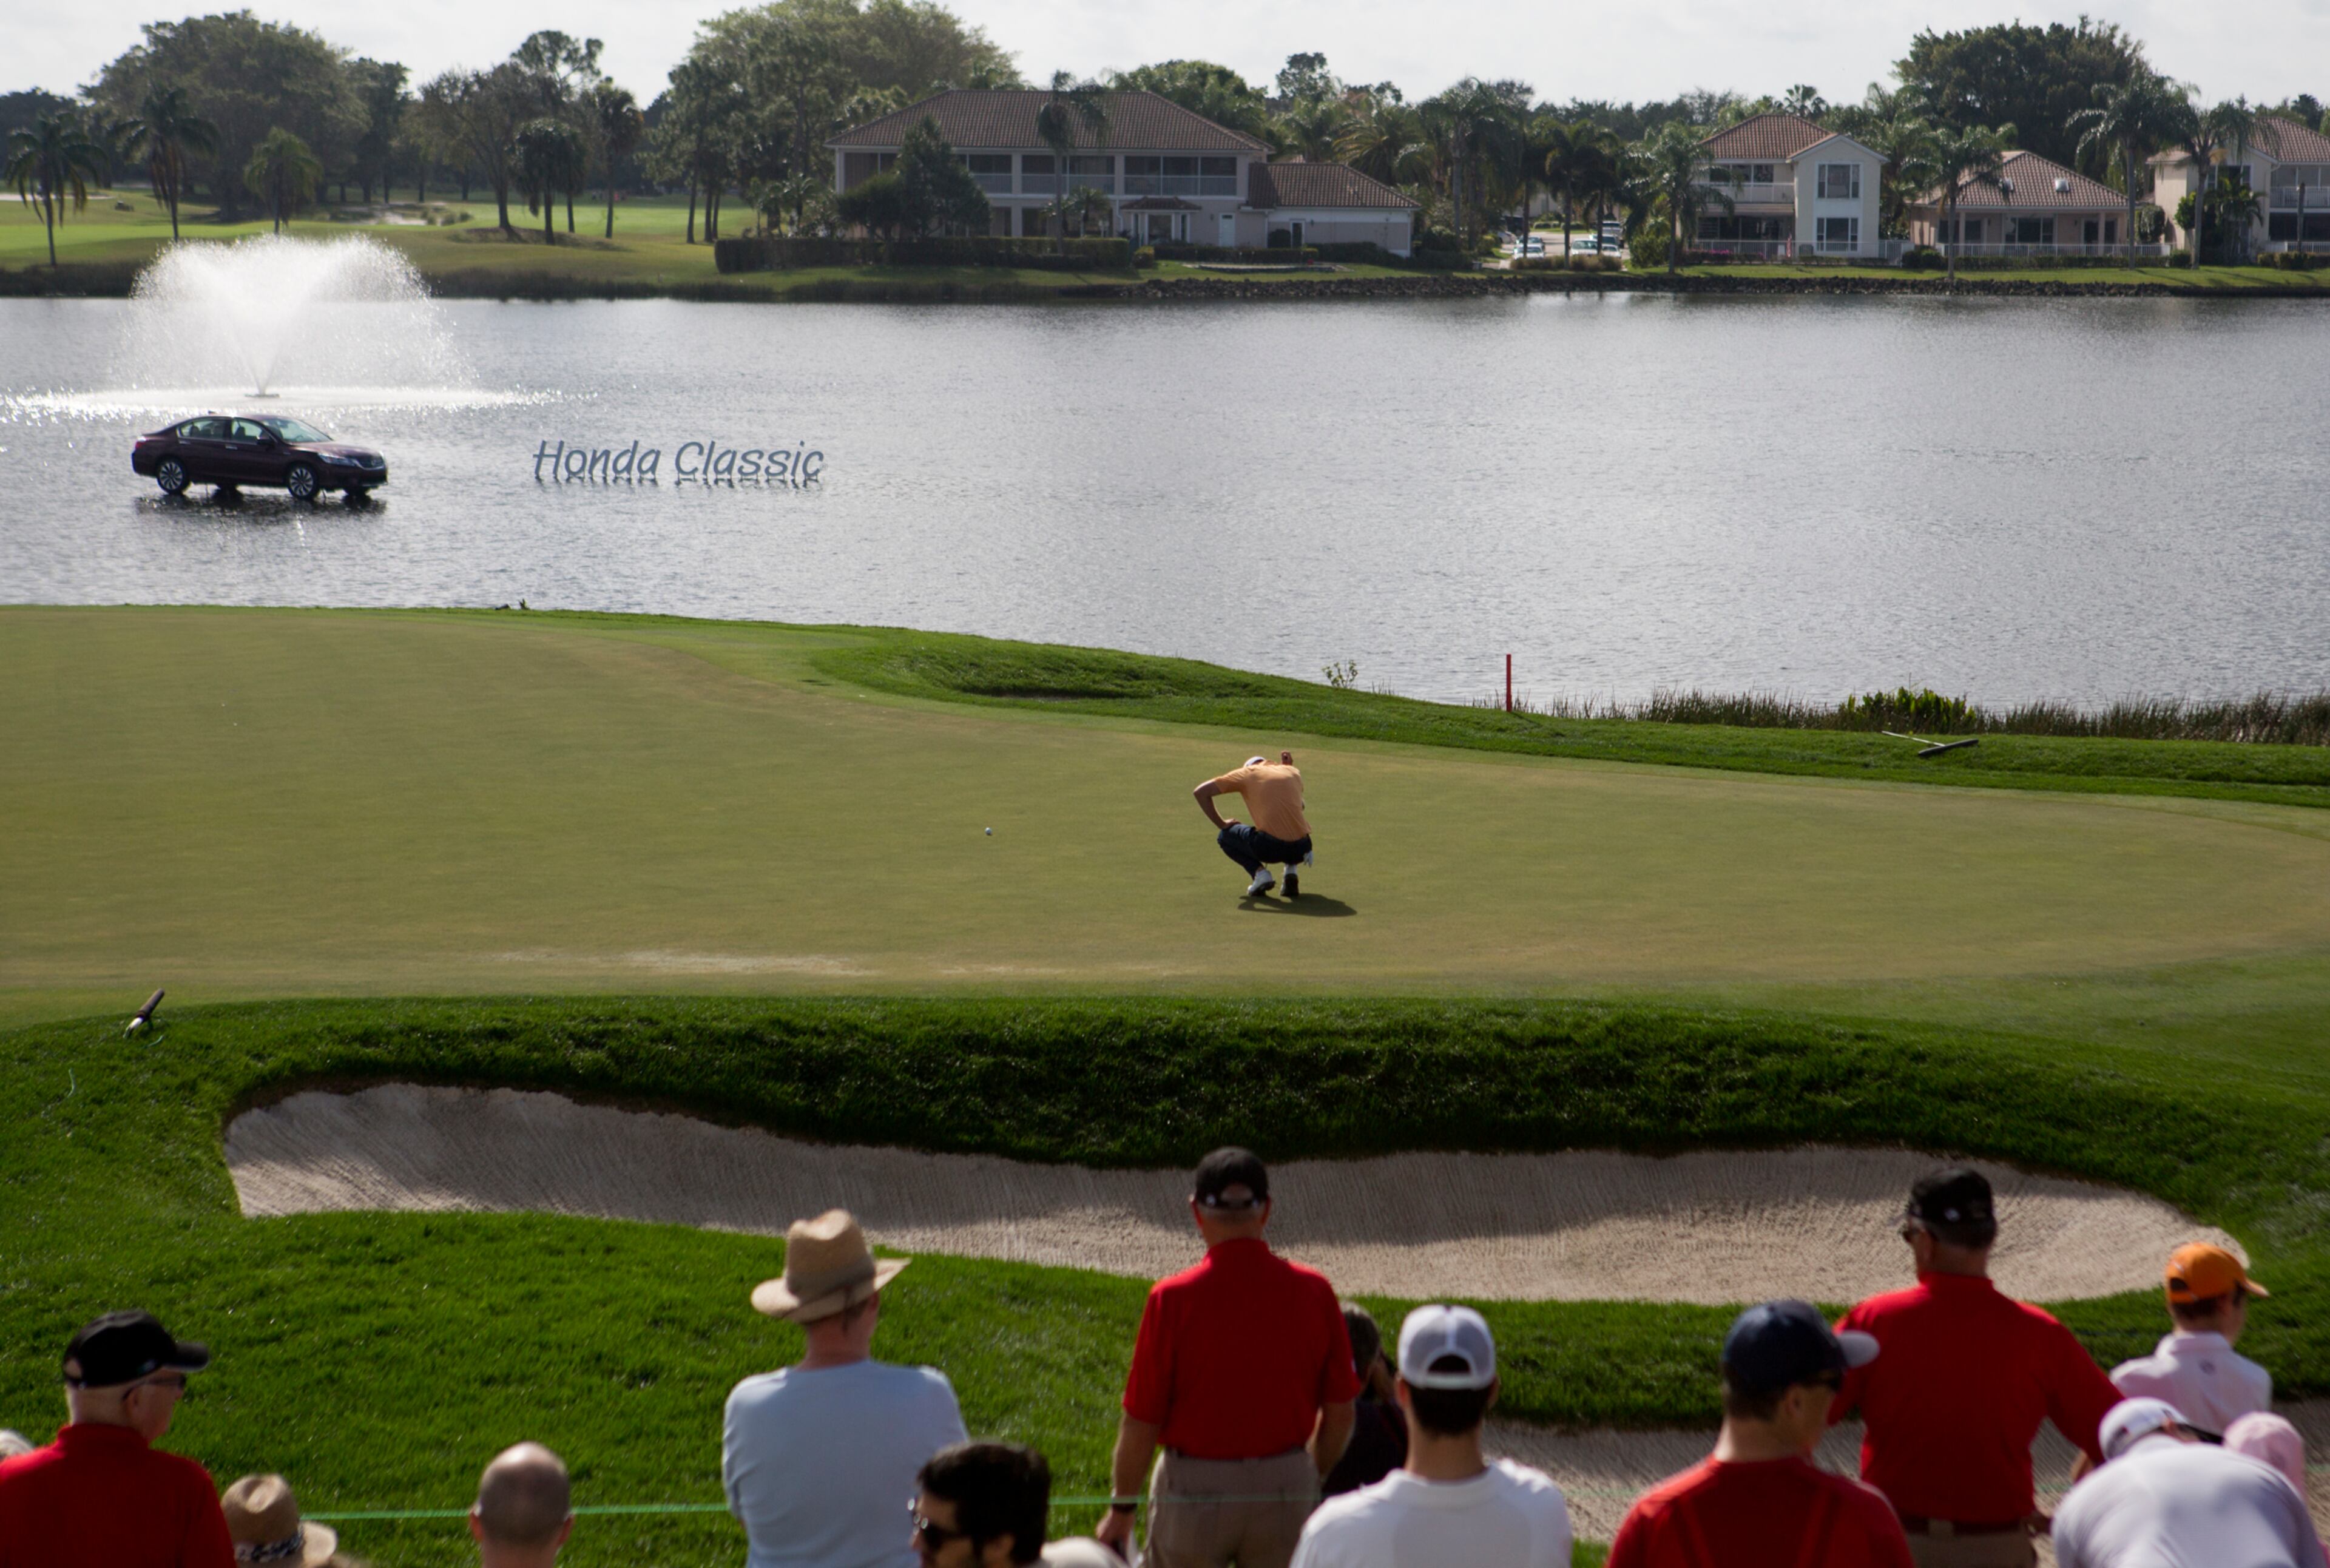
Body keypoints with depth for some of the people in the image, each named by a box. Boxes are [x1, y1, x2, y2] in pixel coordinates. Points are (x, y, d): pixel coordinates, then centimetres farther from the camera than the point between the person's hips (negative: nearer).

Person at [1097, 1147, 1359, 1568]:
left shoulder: (1174, 1299, -15)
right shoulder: (1313, 1292, -6)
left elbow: (1142, 1421, -10)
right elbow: (1339, 1411, 1)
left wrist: (1122, 1508, 2)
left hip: (1194, 1491, -2)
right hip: (1286, 1487, 3)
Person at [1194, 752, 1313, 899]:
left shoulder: (1247, 773, 11)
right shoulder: (1294, 772, 19)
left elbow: (1201, 792, 9)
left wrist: (1222, 824, 17)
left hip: (1270, 848, -4)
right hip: (1300, 848, 4)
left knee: (1225, 836, 24)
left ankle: (1259, 872, 2)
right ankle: (1291, 872, 14)